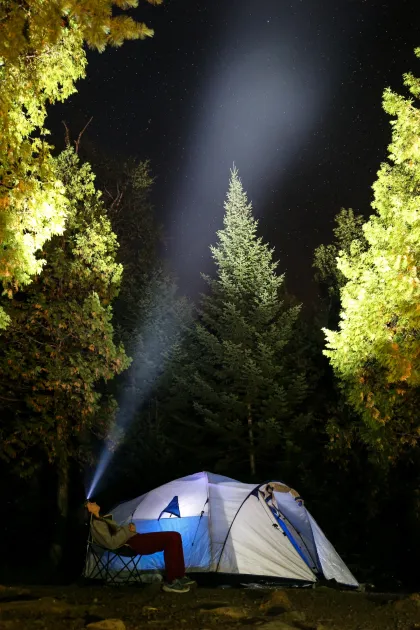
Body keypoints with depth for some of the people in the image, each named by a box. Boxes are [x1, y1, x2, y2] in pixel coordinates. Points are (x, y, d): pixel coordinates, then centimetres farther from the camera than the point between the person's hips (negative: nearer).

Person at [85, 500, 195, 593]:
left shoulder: (101, 520, 22)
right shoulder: (97, 524, -11)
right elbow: (111, 543, -23)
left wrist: (130, 526, 6)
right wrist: (126, 529, -15)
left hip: (133, 539, 10)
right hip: (132, 543, -10)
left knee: (174, 537, 2)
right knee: (171, 538, -21)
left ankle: (180, 576, 6)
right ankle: (170, 582, -16)